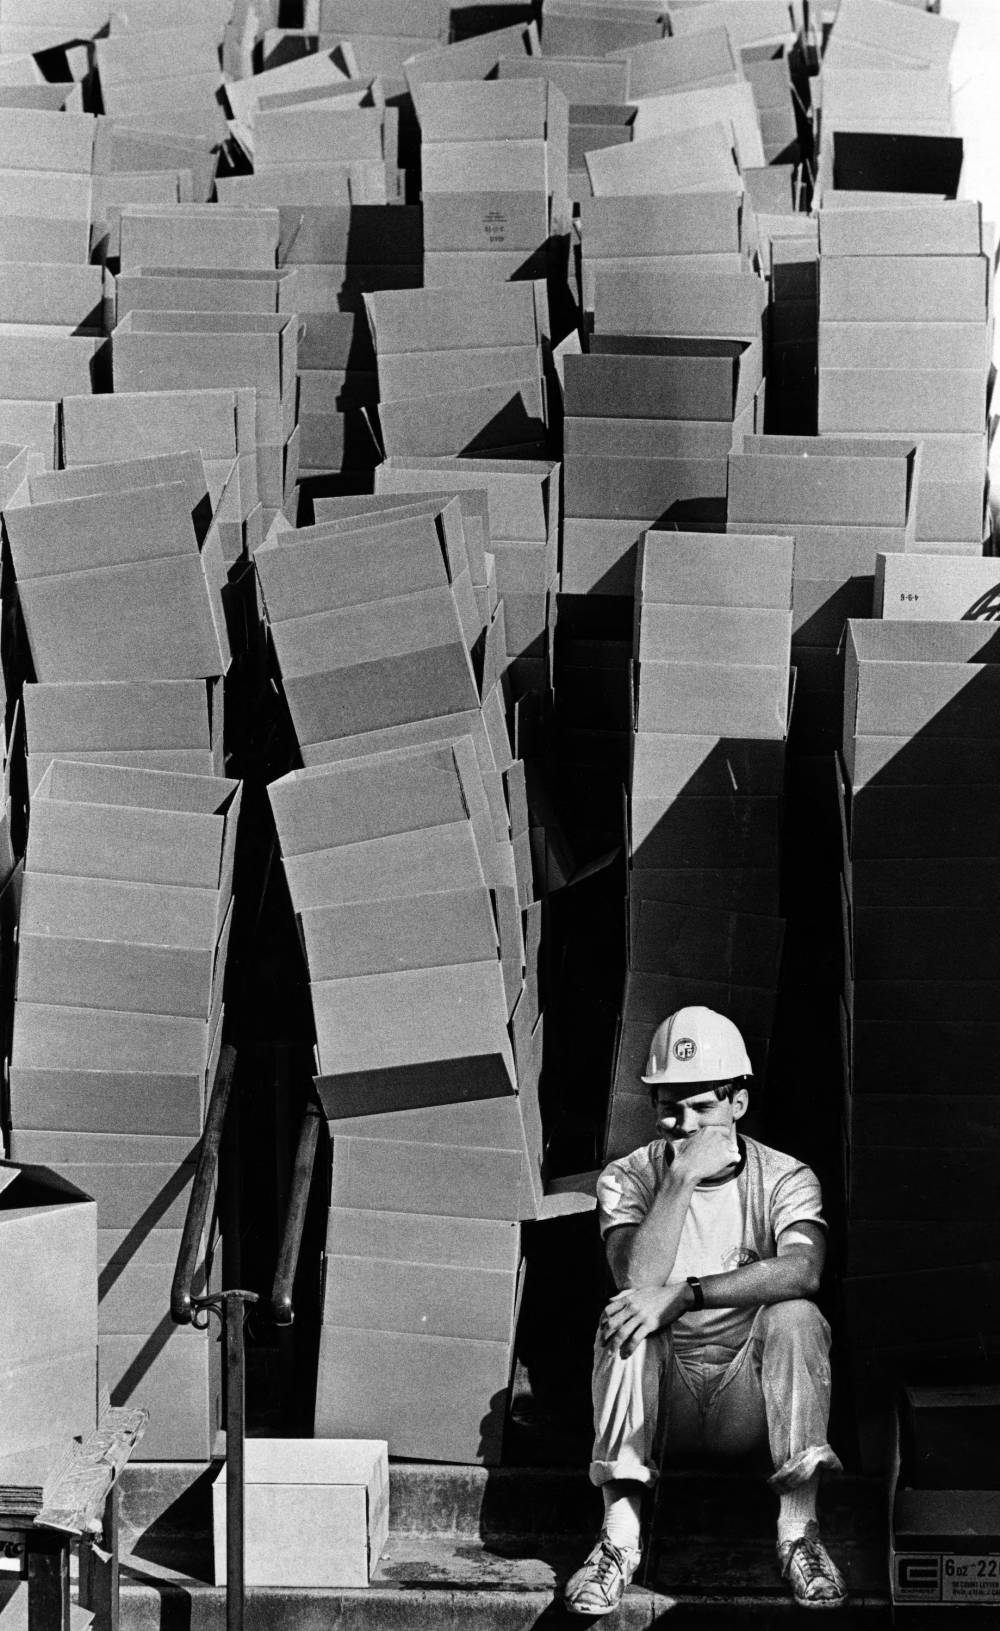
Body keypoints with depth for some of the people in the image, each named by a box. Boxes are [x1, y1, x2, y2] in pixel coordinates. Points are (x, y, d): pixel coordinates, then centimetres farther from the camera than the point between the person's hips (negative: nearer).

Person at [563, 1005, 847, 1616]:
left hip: (746, 1403, -1)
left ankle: (799, 1532, -31)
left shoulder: (783, 1178, -1)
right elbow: (638, 1280, -18)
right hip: (663, 1399, 1)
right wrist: (682, 1177, -24)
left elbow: (802, 1269, -24)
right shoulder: (628, 1178, 1)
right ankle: (621, 1534, -34)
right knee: (626, 1319, -28)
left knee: (795, 1317, -28)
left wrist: (683, 1293, -33)